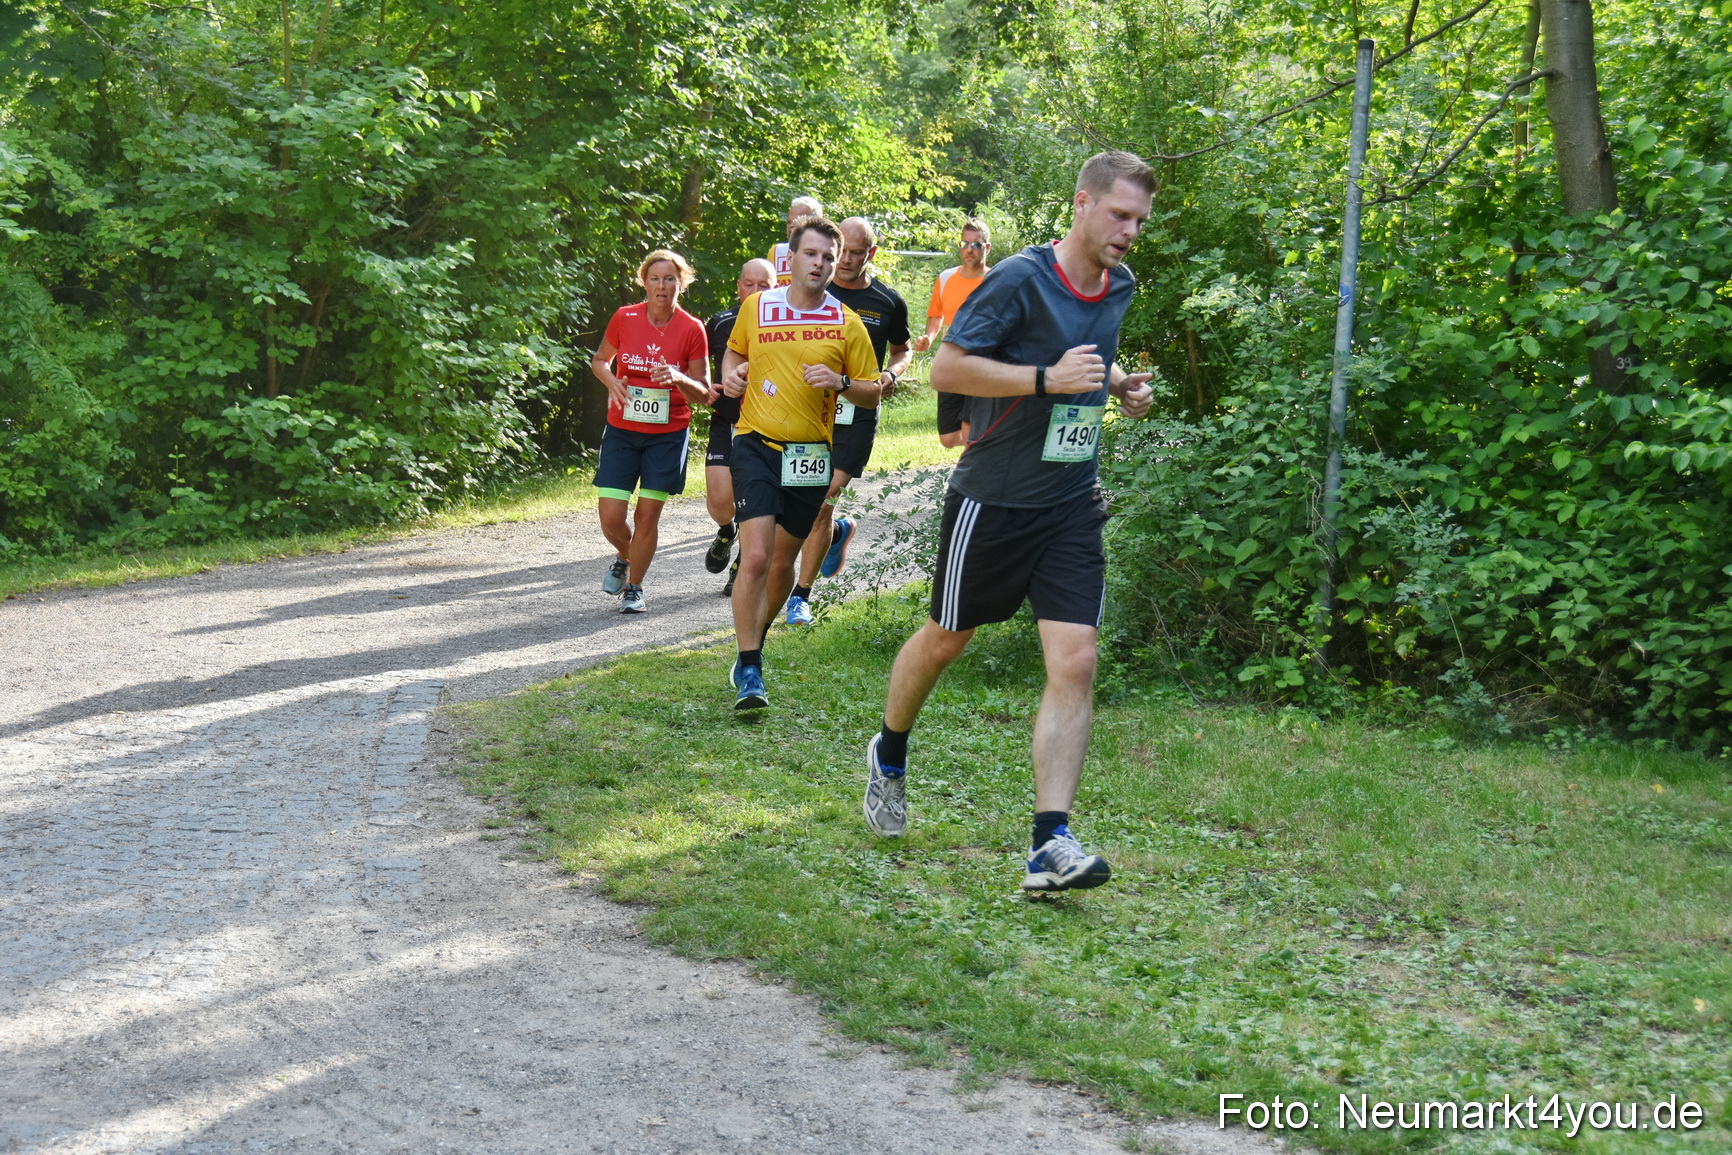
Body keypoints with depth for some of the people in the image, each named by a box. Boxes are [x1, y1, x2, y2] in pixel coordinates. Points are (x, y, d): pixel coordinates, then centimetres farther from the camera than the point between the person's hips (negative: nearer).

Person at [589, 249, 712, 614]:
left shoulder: (692, 329, -6)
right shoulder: (624, 318, -3)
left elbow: (704, 394, -2)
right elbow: (599, 361, 13)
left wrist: (678, 379, -22)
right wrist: (611, 380, -9)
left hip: (668, 435, -1)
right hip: (621, 430, 1)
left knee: (648, 515, 0)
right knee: (610, 516, -4)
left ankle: (634, 587, 20)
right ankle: (625, 558, 30)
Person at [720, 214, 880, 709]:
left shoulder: (847, 324, 0)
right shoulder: (756, 307, 2)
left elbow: (872, 393, 4)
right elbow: (735, 350, 22)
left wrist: (841, 383, -15)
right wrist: (730, 374, 1)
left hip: (810, 454, 2)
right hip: (757, 444, -1)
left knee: (783, 560, 12)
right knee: (756, 558, -15)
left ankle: (756, 641, 37)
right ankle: (748, 668, -8)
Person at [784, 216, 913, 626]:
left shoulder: (888, 302, 3)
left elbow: (903, 350, 18)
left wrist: (891, 373, -4)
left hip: (857, 414, -2)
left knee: (820, 504, -9)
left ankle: (801, 595, 3)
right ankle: (840, 530, 38)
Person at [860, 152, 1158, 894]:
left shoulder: (1119, 288, 8)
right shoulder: (1020, 280, -14)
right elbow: (945, 367, -16)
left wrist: (1117, 385, 6)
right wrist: (1047, 378, -23)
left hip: (1072, 505, 5)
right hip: (993, 498, -5)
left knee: (1074, 663, -9)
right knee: (945, 639, 13)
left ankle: (1051, 846, -9)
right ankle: (889, 755, 42)